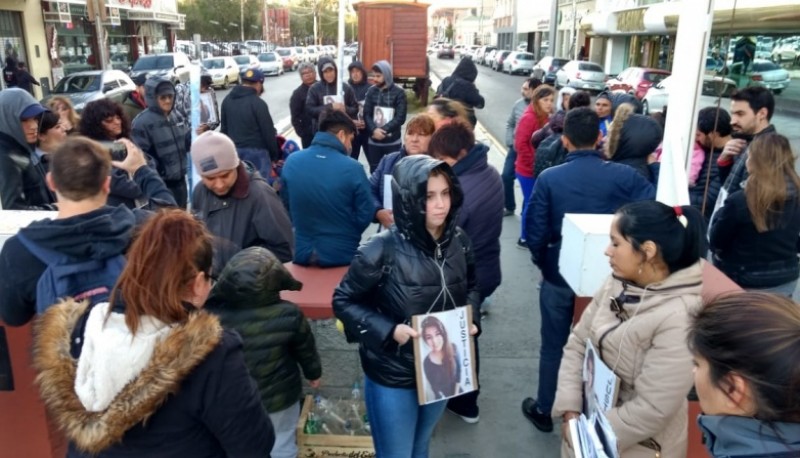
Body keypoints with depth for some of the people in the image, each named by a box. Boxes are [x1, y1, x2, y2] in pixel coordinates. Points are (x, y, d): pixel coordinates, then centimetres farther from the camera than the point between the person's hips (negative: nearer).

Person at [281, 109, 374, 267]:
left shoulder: (291, 162, -8)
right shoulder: (352, 168, -19)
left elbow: (286, 205, 6)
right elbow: (365, 217, -11)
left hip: (302, 253, 3)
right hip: (342, 254, -3)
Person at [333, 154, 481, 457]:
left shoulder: (458, 242, -7)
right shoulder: (383, 250, -23)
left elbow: (471, 286, 11)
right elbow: (343, 301, -13)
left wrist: (471, 318, -8)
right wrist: (388, 331, -24)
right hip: (392, 377, -5)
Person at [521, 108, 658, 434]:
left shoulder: (549, 179, -15)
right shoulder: (624, 176, -13)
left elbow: (535, 233, -11)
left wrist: (543, 264, 7)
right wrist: (657, 166, 1)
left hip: (559, 276, -1)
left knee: (553, 346, 16)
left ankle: (544, 410, 31)